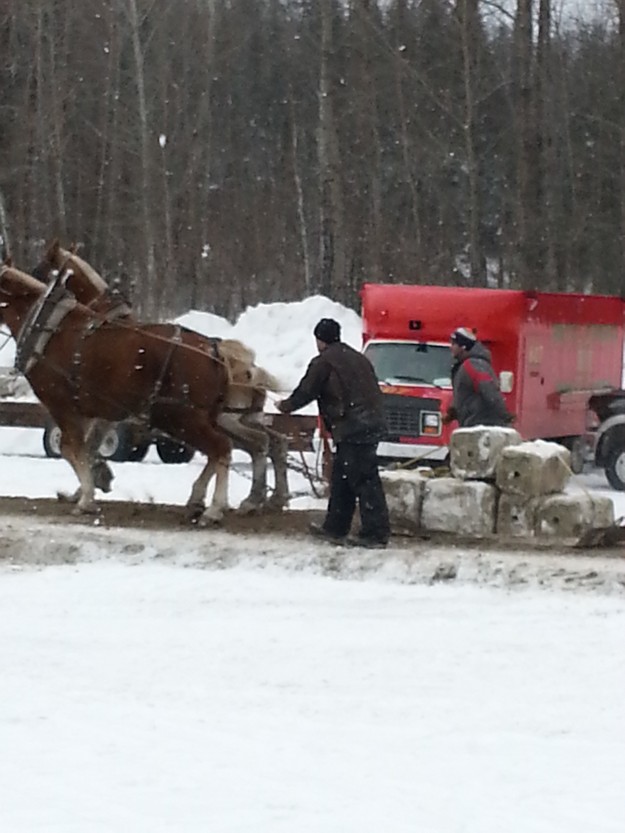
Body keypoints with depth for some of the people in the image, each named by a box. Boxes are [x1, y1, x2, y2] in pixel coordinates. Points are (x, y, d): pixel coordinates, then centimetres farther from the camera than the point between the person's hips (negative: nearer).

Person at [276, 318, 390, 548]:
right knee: (342, 478, 18)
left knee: (364, 481, -9)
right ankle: (335, 528, 25)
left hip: (352, 428, -9)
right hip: (373, 423, 9)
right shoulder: (356, 358, 20)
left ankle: (376, 533, -11)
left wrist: (285, 406, 21)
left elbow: (306, 392, 2)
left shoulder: (324, 362, -6)